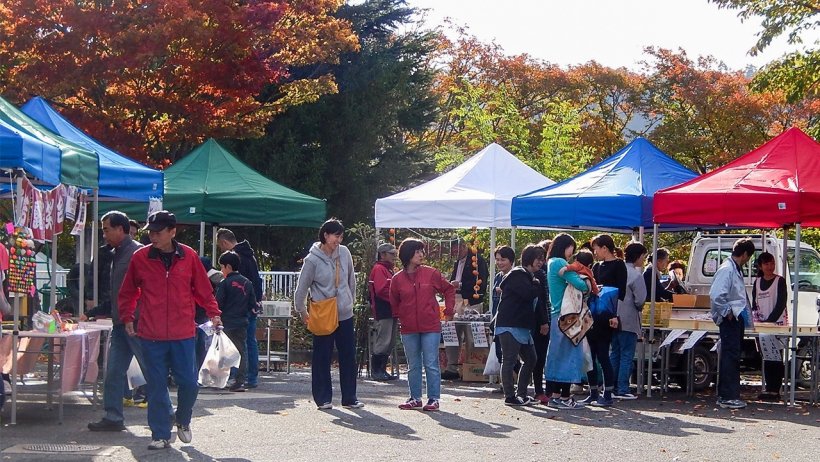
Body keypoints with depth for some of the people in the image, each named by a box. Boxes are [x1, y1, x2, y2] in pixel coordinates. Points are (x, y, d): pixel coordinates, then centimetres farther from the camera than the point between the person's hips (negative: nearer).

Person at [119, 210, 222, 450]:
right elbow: (128, 292, 12)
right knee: (156, 387, 3)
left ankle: (183, 421, 29)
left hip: (183, 334, 0)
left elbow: (203, 288, 9)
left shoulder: (189, 256, 0)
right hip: (151, 335, 0)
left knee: (189, 383, 2)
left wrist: (213, 313, 2)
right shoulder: (140, 257, 0)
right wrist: (127, 317, 6)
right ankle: (161, 435, 11)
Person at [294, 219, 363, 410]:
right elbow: (301, 288, -3)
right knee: (322, 358, 2)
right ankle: (323, 398, 10)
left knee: (348, 356, 7)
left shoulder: (344, 253, 1)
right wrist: (302, 311, 1)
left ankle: (349, 397, 15)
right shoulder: (313, 260, -11)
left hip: (345, 314, 4)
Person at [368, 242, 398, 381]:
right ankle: (377, 371, -3)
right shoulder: (379, 269, -11)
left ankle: (382, 370, 17)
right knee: (382, 343, -8)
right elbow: (381, 290, -21)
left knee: (389, 343, 12)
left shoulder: (388, 270, 21)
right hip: (383, 313, -10)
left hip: (390, 312, 10)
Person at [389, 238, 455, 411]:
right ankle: (415, 398, 20)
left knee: (431, 365, -2)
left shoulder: (431, 273, -2)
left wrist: (448, 311, 6)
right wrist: (401, 317, 9)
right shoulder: (398, 279, 2)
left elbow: (449, 290, 11)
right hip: (409, 330, 2)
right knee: (413, 366, 11)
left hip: (431, 327, -2)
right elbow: (394, 303, 17)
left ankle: (434, 398, 5)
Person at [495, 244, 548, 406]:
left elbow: (535, 303, 24)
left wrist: (542, 321, 14)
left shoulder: (530, 277, 21)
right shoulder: (518, 275, -9)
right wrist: (541, 283, -9)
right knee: (509, 360, -7)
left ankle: (521, 394, 19)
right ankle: (510, 396, -6)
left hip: (523, 326, 11)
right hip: (510, 326, -11)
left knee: (530, 359, 12)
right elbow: (529, 293, -23)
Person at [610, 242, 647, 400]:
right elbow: (640, 300, -16)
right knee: (627, 356, 0)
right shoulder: (635, 275, -15)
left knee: (615, 354, 15)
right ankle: (622, 389, -1)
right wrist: (639, 308, 5)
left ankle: (612, 387, 17)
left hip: (615, 319, 7)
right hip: (628, 320, -7)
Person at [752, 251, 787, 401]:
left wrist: (769, 321, -14)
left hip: (777, 323, -5)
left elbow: (781, 304, -9)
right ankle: (768, 388, 10)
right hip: (763, 325, 5)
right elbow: (754, 303, 15)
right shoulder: (757, 282, 11)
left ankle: (775, 390, -7)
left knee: (776, 358, -6)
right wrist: (755, 317, -3)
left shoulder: (780, 281, -4)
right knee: (766, 358, 6)